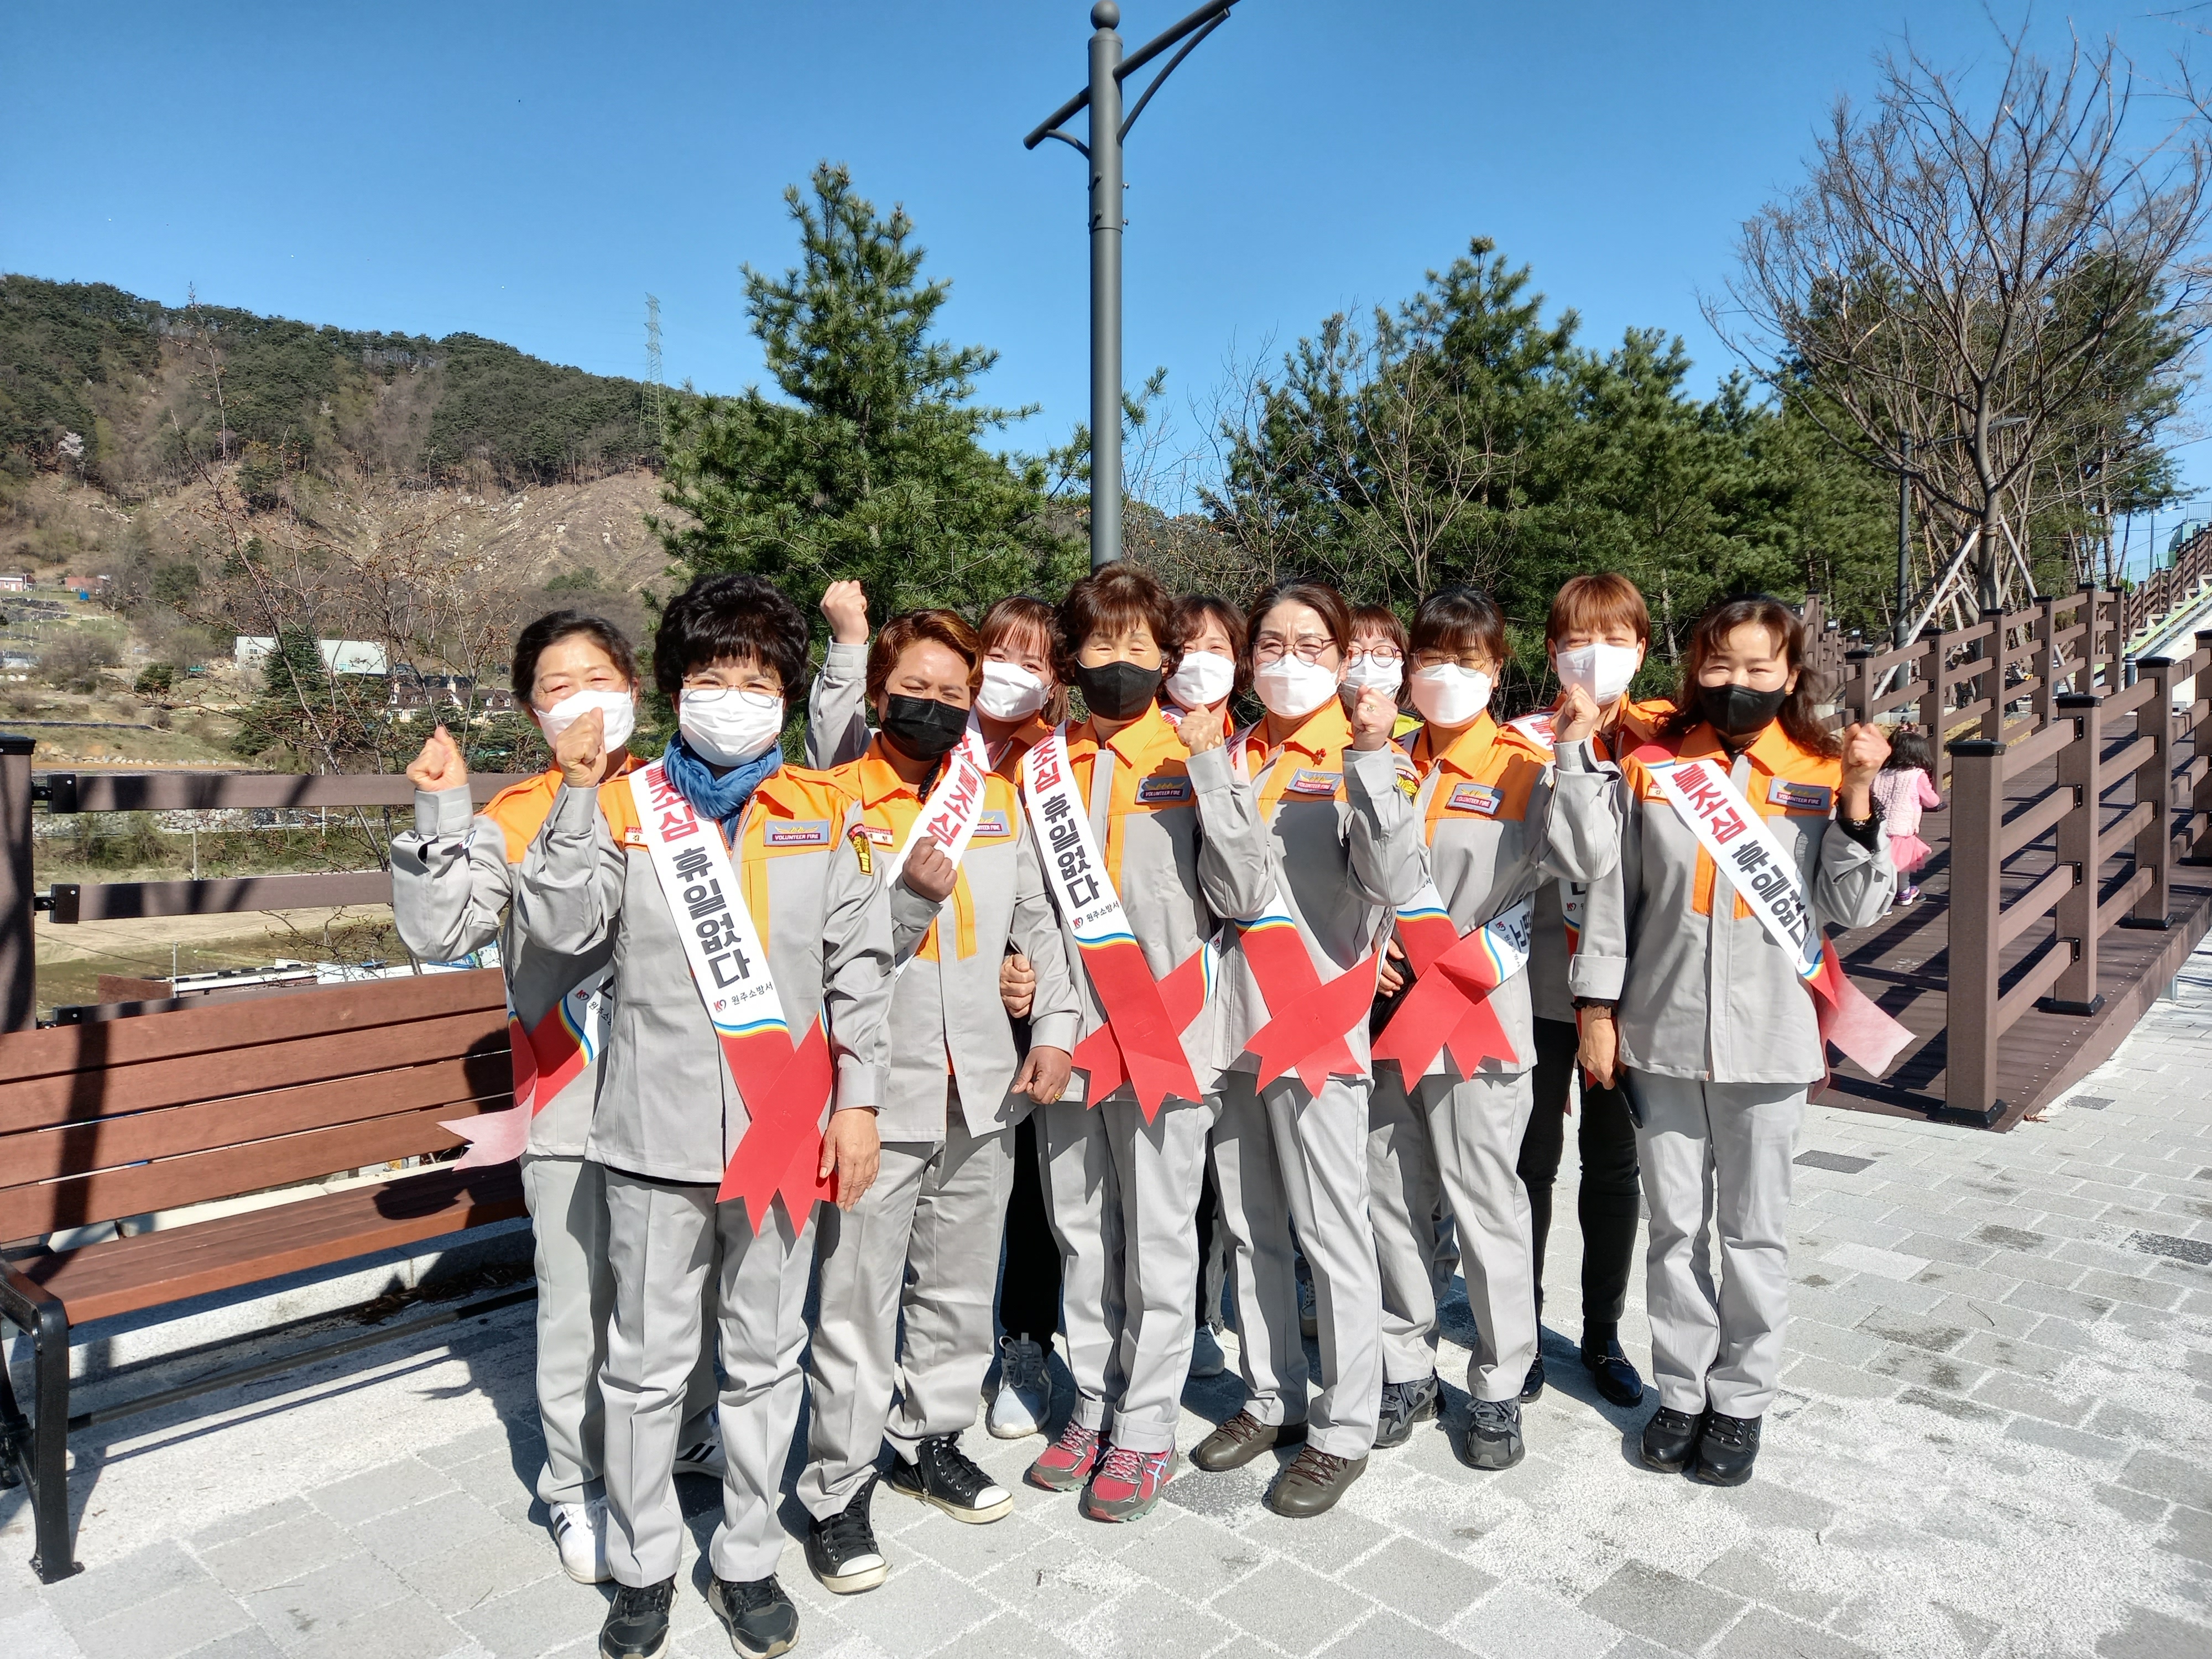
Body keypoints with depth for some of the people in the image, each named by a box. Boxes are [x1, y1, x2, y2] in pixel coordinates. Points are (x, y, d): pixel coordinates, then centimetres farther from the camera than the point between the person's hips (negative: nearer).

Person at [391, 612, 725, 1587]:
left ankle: (689, 1432, 42)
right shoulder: (513, 822, -2)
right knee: (581, 1303, 8)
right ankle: (577, 1486, 29)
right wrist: (441, 816, -18)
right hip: (573, 1106, -2)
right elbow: (436, 932, -9)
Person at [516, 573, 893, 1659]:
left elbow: (858, 966, 3)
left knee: (765, 1356, 14)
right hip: (656, 1133, -1)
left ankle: (747, 1559, 33)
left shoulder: (825, 814, 3)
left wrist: (857, 1099, 0)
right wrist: (579, 792, -19)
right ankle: (643, 1566, 33)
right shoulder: (625, 808, 0)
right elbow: (558, 928, -13)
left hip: (784, 1130, 1)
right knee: (647, 1363, 12)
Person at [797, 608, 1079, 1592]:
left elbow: (1038, 922, 13)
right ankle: (838, 1492, 20)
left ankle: (932, 1440, 38)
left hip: (982, 1087, 5)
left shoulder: (998, 799, 9)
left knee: (960, 1284, 18)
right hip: (877, 1092, -5)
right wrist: (912, 894, -25)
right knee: (858, 1298, 3)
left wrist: (1055, 1028, 3)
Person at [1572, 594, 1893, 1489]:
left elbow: (1855, 905, -4)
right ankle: (1682, 1390, 27)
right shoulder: (1652, 769, 1)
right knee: (1676, 1226, 12)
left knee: (1754, 1231, 11)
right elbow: (1611, 893, 3)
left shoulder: (1821, 777, -1)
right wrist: (1599, 1006, 2)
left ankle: (1741, 1401, 27)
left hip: (1769, 1040, -1)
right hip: (1662, 1036, 1)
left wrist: (1857, 796, -15)